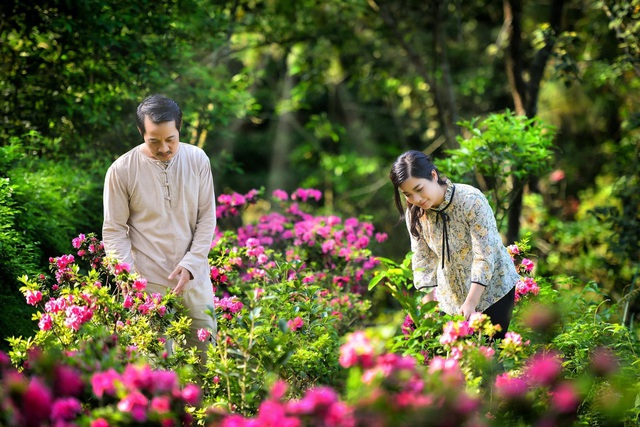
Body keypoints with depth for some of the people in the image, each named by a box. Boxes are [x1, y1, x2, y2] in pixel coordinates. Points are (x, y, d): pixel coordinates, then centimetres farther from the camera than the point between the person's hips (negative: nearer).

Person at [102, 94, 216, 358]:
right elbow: (114, 231, -5)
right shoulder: (122, 170, -8)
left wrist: (190, 265, -9)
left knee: (207, 351, 9)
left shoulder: (197, 160, 0)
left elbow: (207, 218, 2)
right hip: (148, 285, -3)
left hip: (195, 278, 3)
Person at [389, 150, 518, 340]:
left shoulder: (471, 200, -24)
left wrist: (470, 303, -30)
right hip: (451, 294, 4)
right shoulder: (414, 214, -8)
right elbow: (422, 260, -3)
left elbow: (485, 255, -25)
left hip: (493, 288, -4)